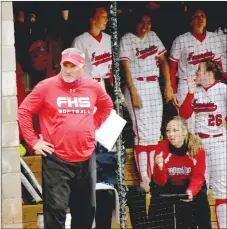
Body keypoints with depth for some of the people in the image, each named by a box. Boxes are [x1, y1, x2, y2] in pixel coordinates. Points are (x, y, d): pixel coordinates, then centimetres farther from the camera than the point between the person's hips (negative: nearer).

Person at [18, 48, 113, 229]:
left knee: (86, 209, 13)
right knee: (56, 209, -9)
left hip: (86, 159, 4)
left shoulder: (92, 86, 5)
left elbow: (107, 105, 24)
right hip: (56, 160, -4)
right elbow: (24, 112, -2)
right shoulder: (46, 87, -7)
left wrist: (94, 126, 12)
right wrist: (34, 141, -6)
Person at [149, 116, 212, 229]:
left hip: (190, 186, 0)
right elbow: (160, 182, -21)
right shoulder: (162, 147, -21)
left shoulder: (198, 148, -21)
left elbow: (198, 177, -18)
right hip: (167, 186, 0)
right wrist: (160, 168, -43)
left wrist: (191, 191, -39)